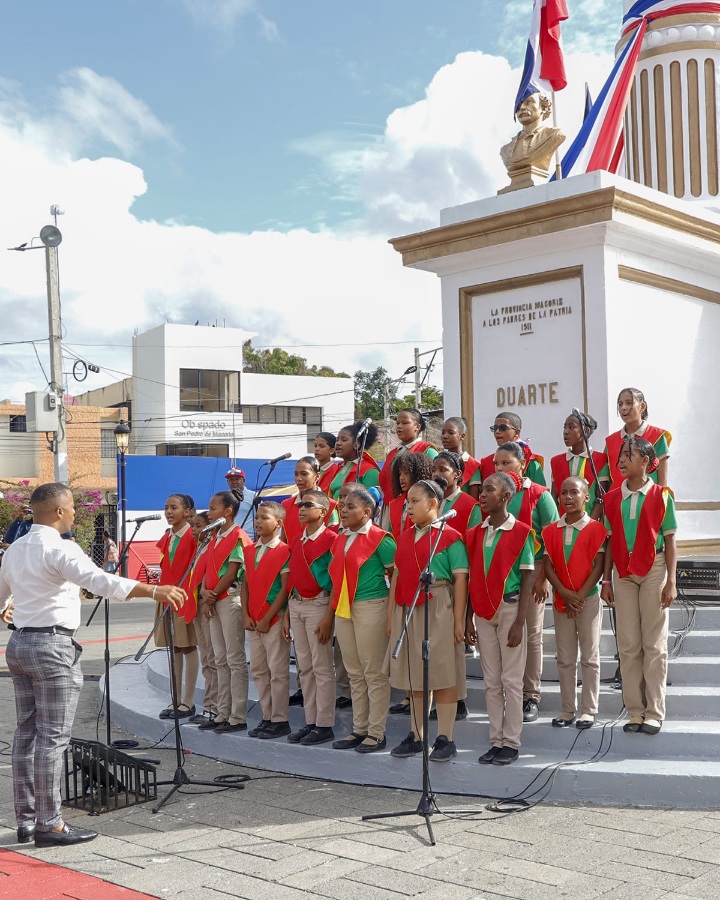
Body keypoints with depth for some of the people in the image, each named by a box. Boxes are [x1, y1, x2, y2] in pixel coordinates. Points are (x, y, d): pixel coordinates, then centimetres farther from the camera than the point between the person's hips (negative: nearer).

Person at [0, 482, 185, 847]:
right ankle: (49, 825, 0)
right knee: (53, 737, -4)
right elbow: (100, 581, -29)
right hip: (52, 645, -9)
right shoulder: (60, 548, -14)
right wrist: (154, 590, -35)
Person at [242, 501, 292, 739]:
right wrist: (246, 615, 1)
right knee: (258, 670, 11)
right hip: (253, 621, 7)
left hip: (274, 619, -7)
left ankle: (280, 720, 5)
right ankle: (267, 718, 20)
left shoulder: (283, 551, -9)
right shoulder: (250, 550, 11)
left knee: (278, 671, -2)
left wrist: (267, 619, -14)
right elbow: (246, 584, 12)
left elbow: (285, 589, -12)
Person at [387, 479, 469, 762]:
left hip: (437, 609, -6)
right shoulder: (404, 538, 14)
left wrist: (458, 620, -13)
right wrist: (391, 615, 12)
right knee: (414, 675, 12)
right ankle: (416, 736, 22)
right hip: (407, 611, 6)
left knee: (442, 674, -1)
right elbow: (397, 577, 15)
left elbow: (460, 579, -9)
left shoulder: (449, 537, -5)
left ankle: (445, 739, 8)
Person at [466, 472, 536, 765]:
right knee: (491, 681, 9)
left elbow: (528, 579, -8)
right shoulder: (477, 534, 7)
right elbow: (473, 578, 9)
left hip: (509, 609, -5)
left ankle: (512, 742, 10)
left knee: (511, 680, 1)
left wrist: (519, 622, -12)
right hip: (483, 612, 5)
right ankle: (496, 740, 16)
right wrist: (469, 619, 6)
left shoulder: (520, 532, -7)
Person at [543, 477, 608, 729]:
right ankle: (567, 710, 17)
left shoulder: (596, 529, -5)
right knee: (565, 658, 9)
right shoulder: (551, 531, 5)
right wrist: (565, 594, -13)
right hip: (561, 599, 4)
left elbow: (598, 567, -8)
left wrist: (579, 595, -15)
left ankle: (588, 710, 9)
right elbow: (548, 566, 0)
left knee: (589, 657, 3)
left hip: (588, 598, -3)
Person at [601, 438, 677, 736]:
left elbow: (670, 541, -2)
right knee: (628, 644, 4)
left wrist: (671, 581, -7)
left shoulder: (661, 496, -2)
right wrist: (606, 581, 5)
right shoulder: (612, 498, 6)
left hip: (653, 570, -3)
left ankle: (654, 713, 9)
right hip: (623, 573, 3)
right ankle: (635, 711, 12)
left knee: (654, 644, 2)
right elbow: (610, 542, 8)